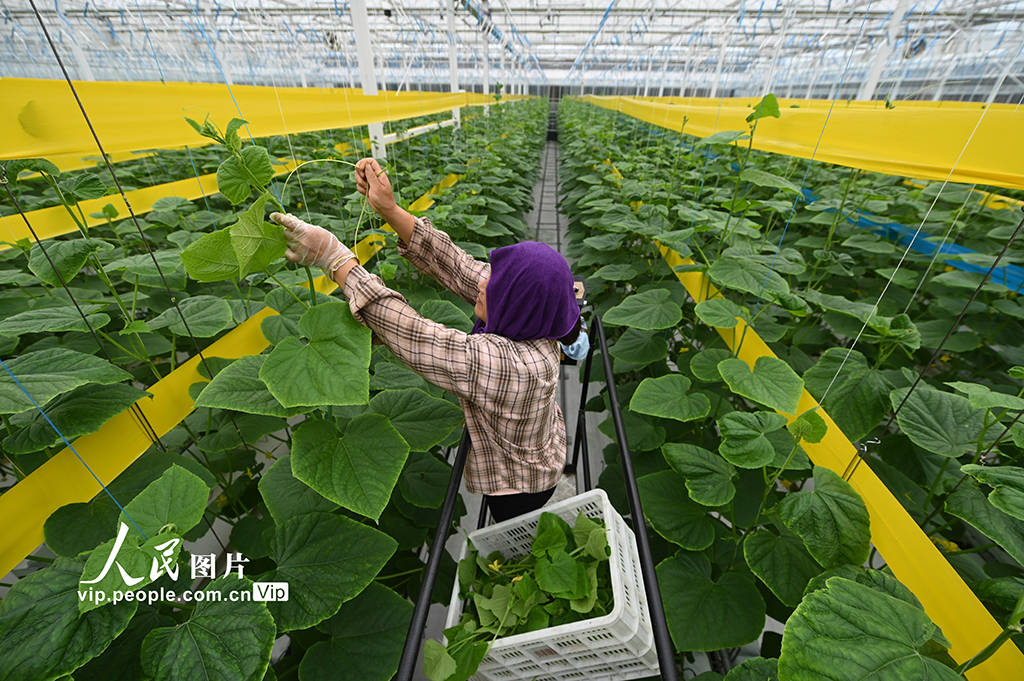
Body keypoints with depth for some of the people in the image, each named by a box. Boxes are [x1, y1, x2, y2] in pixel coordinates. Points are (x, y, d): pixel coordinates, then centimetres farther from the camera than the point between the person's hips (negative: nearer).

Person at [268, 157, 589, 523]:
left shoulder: (505, 364, -45)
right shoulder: (530, 322, -21)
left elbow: (405, 331, -42)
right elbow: (451, 263, -21)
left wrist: (334, 256, -36)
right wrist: (389, 208, -25)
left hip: (517, 486, -7)